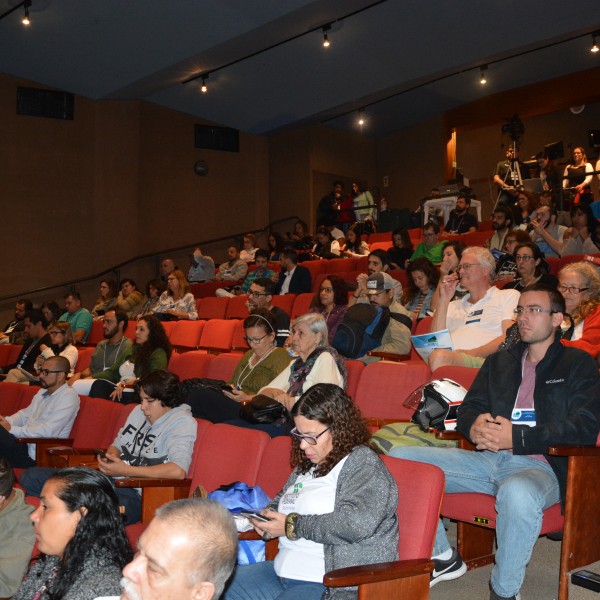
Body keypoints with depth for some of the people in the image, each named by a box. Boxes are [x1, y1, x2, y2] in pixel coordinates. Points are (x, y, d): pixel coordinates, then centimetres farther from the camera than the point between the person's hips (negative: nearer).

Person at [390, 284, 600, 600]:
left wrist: (517, 438, -16)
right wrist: (474, 427, -6)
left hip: (539, 465, -5)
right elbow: (467, 408, 21)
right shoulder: (499, 362, 24)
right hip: (487, 458, 6)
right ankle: (443, 557, 4)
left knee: (517, 493, -42)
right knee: (400, 458, -11)